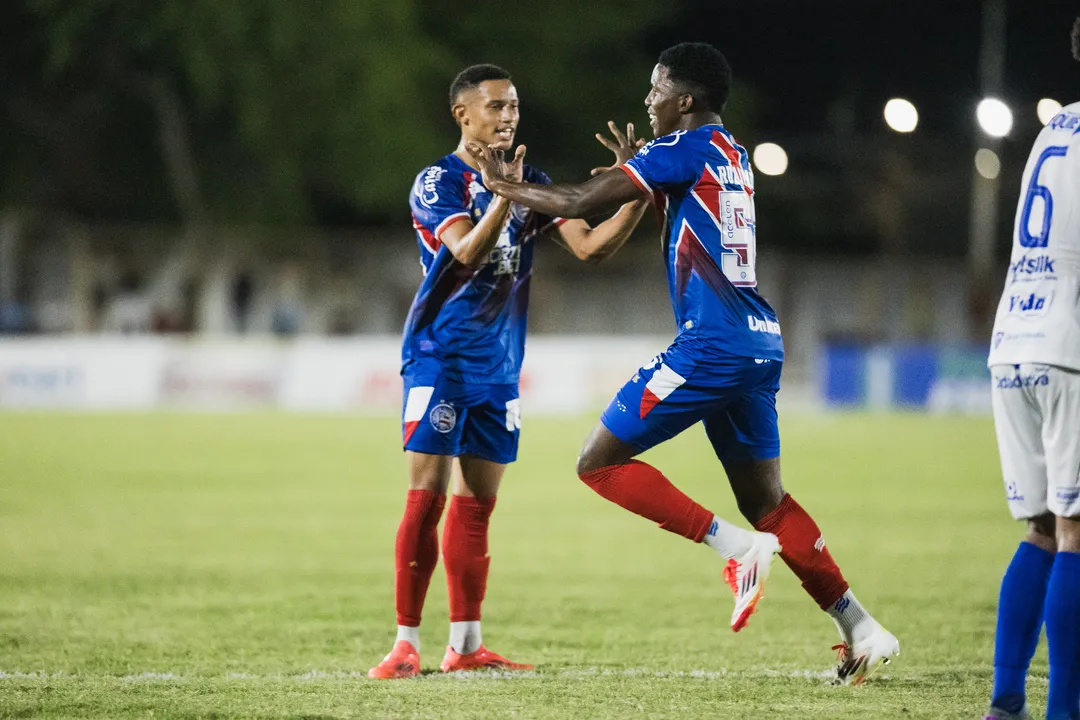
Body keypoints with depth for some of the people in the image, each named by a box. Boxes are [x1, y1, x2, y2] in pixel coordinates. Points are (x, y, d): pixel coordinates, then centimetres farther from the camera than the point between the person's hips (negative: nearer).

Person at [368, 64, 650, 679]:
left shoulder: (531, 183, 9)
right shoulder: (438, 182, -8)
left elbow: (591, 246, 1)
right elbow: (468, 251, -24)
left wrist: (638, 195, -13)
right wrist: (503, 194, -38)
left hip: (499, 365, 6)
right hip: (441, 357, -6)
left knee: (476, 506, 8)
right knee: (427, 498, -9)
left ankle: (466, 645, 12)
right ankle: (406, 644, -7)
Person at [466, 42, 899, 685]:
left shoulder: (686, 149, -7)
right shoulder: (734, 157, 18)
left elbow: (582, 203, -9)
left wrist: (507, 186, 5)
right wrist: (638, 169, 27)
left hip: (711, 344, -9)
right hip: (761, 344, 9)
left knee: (601, 462, -2)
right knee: (765, 498, 16)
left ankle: (736, 545, -12)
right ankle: (862, 629, 11)